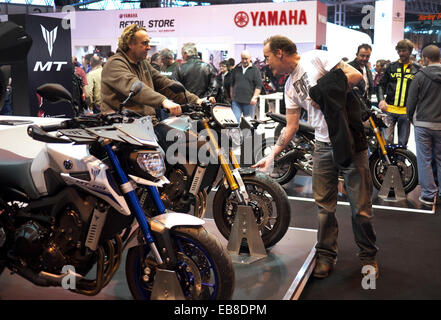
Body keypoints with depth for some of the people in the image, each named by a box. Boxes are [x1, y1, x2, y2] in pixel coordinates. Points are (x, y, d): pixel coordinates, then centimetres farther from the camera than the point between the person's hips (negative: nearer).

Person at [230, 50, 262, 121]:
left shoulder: (255, 70, 1)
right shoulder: (236, 69, 13)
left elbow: (259, 85, -4)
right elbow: (232, 84, 22)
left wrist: (254, 97, -13)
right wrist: (232, 96, 20)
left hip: (249, 102, -3)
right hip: (236, 100, 3)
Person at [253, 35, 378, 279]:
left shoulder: (315, 58, -5)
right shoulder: (289, 86, 15)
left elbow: (355, 75, -13)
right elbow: (291, 127, 16)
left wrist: (324, 95, -16)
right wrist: (271, 155, 11)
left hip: (351, 140, -6)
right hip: (323, 145, 6)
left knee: (361, 207, 2)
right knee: (324, 206, 9)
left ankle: (368, 256, 21)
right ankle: (326, 255, 25)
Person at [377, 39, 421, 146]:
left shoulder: (417, 69, 7)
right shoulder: (391, 66, 9)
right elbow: (381, 85, 11)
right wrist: (381, 100, -6)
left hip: (406, 111, 0)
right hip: (389, 109, 0)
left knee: (402, 143, 8)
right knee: (386, 141, -8)